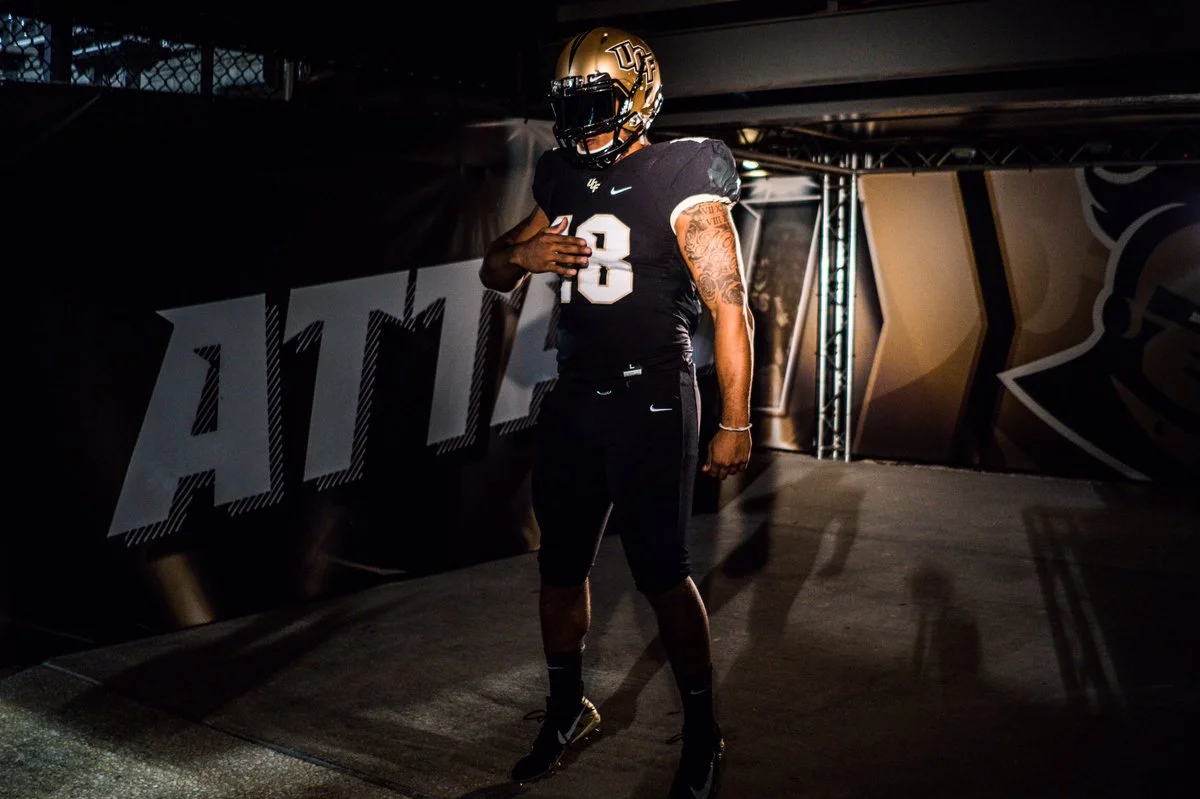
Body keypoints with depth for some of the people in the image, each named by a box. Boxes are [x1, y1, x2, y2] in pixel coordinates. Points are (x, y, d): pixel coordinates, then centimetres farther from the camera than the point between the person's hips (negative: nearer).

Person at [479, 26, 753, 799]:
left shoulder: (683, 189, -7)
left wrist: (735, 425, -13)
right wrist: (521, 256, -5)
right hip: (575, 399, 6)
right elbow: (493, 270, 20)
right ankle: (568, 709, 31)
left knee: (663, 572, -3)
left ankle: (704, 733, 14)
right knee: (561, 564, 12)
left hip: (653, 401, -6)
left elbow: (730, 308, -10)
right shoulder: (564, 187, 12)